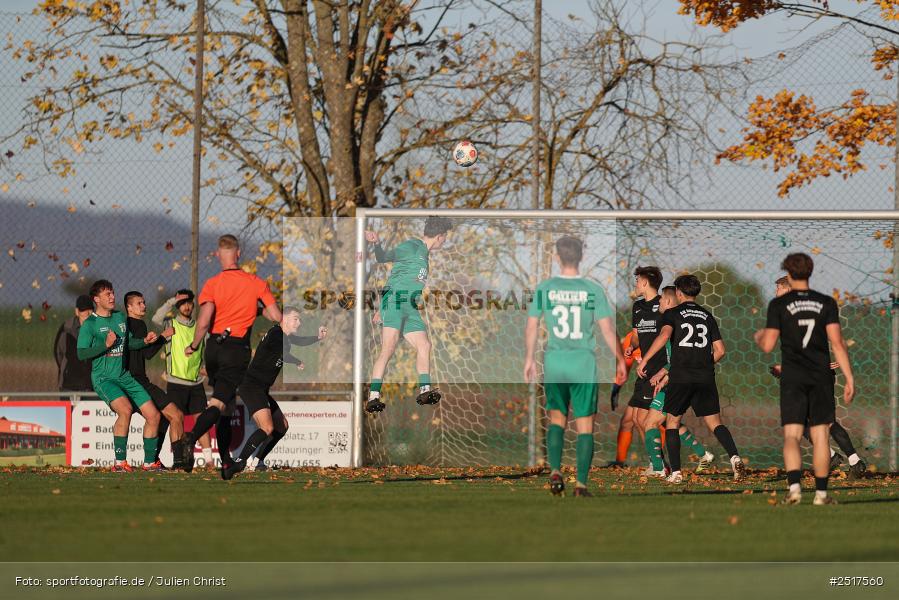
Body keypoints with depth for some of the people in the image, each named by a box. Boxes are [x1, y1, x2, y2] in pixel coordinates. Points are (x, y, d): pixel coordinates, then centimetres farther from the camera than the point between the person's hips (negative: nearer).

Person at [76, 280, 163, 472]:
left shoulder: (120, 317, 13)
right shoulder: (90, 324, -6)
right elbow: (81, 353, -12)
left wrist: (144, 341, 10)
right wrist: (106, 345, -21)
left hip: (124, 376, 7)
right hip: (103, 378, -7)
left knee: (153, 415, 0)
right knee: (125, 409, -32)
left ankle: (149, 462, 14)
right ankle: (120, 462, -25)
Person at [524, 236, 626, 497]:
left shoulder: (544, 288, -2)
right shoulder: (593, 290, -6)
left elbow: (531, 326, 3)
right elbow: (607, 329, -4)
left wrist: (529, 359, 15)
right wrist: (620, 360, 9)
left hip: (554, 361, 1)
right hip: (584, 362, -1)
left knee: (556, 418, 15)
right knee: (585, 424, 5)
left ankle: (555, 471, -4)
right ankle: (581, 483, 1)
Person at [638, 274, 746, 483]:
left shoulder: (672, 314, 2)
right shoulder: (707, 316, 14)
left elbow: (664, 335, -18)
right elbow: (719, 351, 11)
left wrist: (644, 360, -15)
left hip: (680, 377, -3)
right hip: (705, 379, 3)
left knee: (672, 422, 11)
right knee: (715, 422, 2)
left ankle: (676, 472, 4)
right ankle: (734, 457, -22)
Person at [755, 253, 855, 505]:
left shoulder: (778, 305, -1)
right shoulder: (826, 303, 3)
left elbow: (768, 345, -1)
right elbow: (837, 342, -3)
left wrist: (759, 336, 23)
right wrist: (849, 377, -1)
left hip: (792, 378, -1)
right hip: (821, 378, 1)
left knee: (791, 435, -4)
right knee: (820, 436, 7)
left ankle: (794, 486, -24)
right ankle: (821, 493, 9)